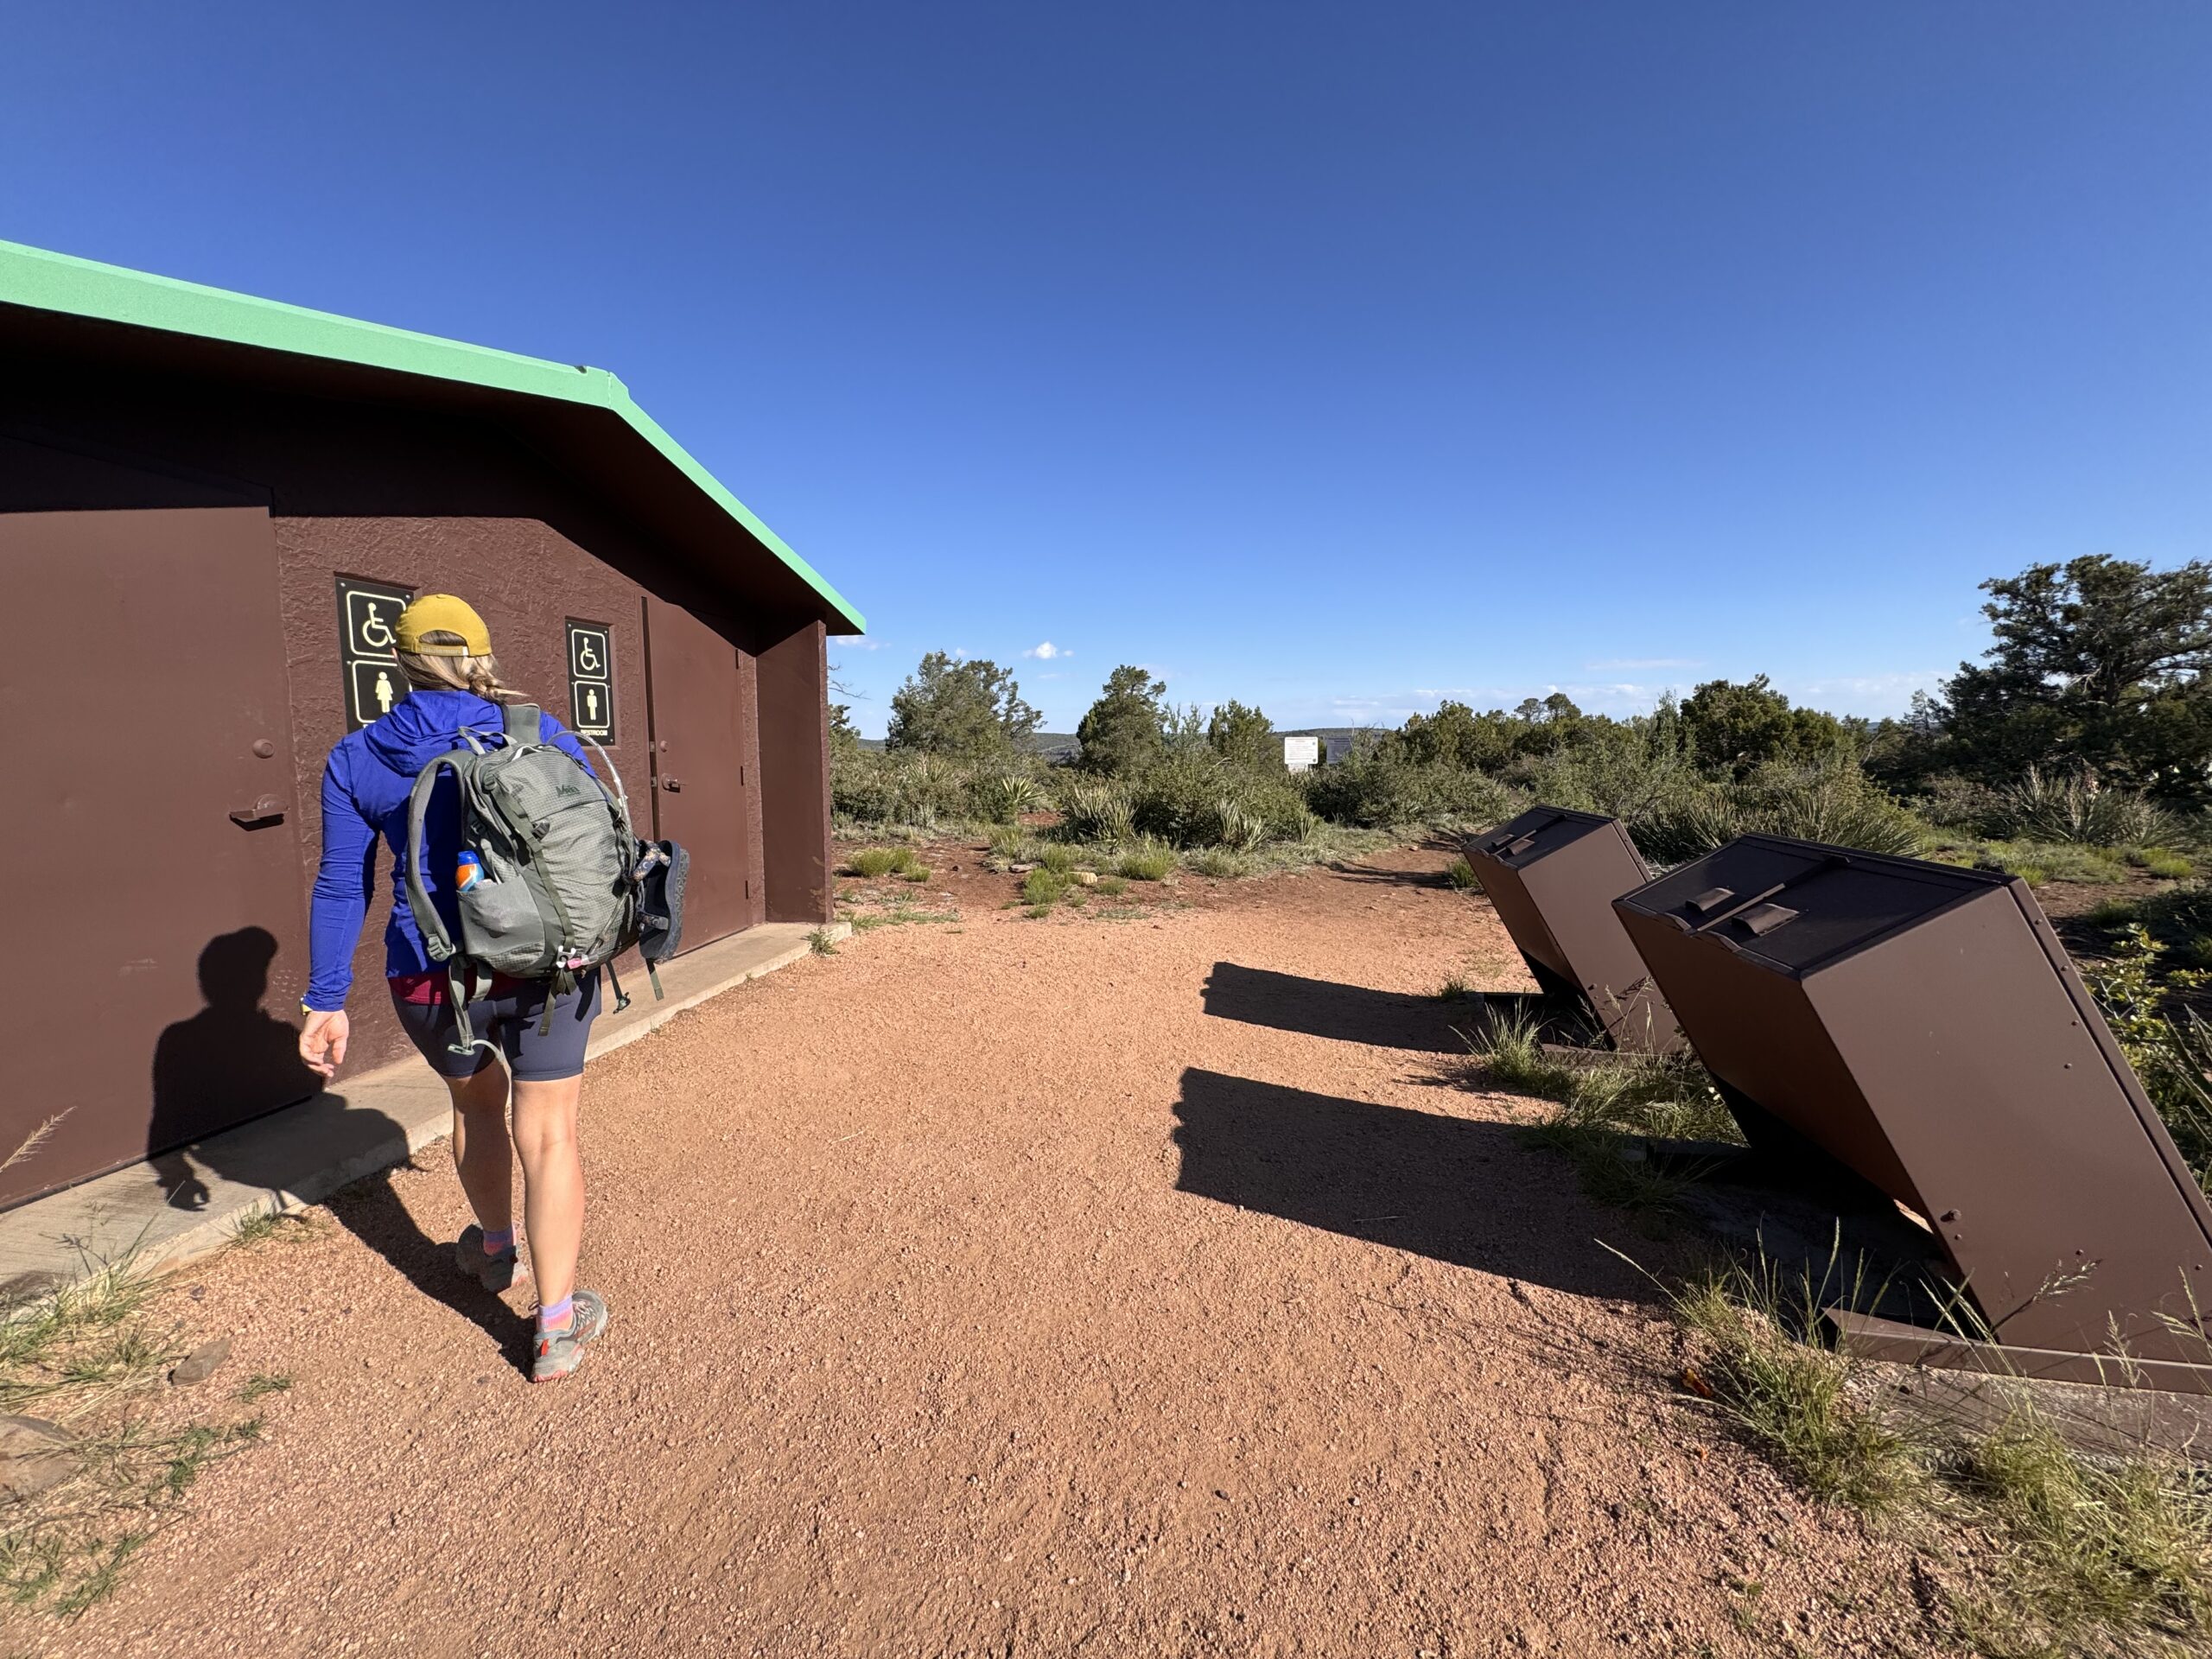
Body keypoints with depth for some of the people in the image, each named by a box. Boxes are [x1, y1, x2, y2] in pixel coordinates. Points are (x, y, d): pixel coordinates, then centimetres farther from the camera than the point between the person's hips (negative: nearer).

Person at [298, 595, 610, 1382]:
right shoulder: (538, 733, -3)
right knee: (547, 1133, 6)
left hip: (434, 978, 2)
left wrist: (324, 1001, 5)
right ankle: (557, 1325, 10)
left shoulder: (356, 758, 1)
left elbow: (341, 887, 1)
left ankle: (495, 1251, 50)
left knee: (475, 1099, 28)